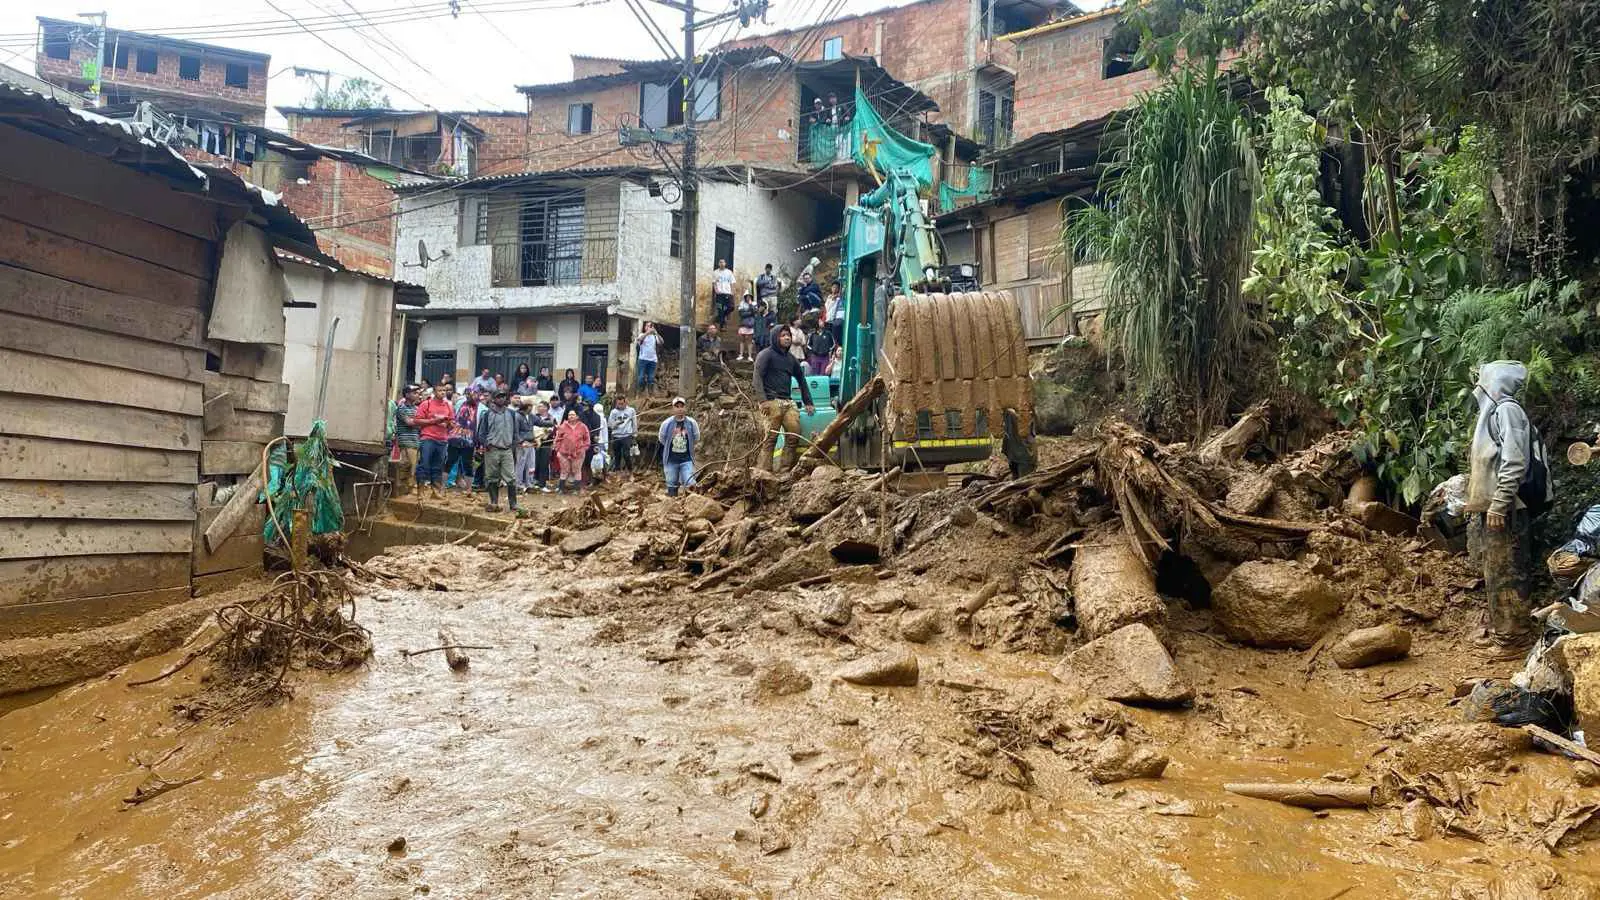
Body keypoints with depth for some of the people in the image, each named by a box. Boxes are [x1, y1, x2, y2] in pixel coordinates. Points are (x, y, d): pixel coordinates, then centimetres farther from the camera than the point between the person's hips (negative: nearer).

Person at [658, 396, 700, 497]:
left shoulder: (692, 423, -8)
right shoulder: (666, 423, -9)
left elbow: (696, 438, 9)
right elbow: (662, 440, 7)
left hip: (686, 459, 0)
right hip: (671, 460, 0)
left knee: (690, 485, -10)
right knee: (672, 486, 10)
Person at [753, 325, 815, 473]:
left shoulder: (791, 359, 22)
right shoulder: (766, 355, 3)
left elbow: (801, 380, 29)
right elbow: (757, 377, -7)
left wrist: (808, 403, 23)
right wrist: (762, 400, -19)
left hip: (788, 402, 6)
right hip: (771, 402, -6)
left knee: (794, 436, -4)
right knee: (769, 438, -13)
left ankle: (786, 470, 2)